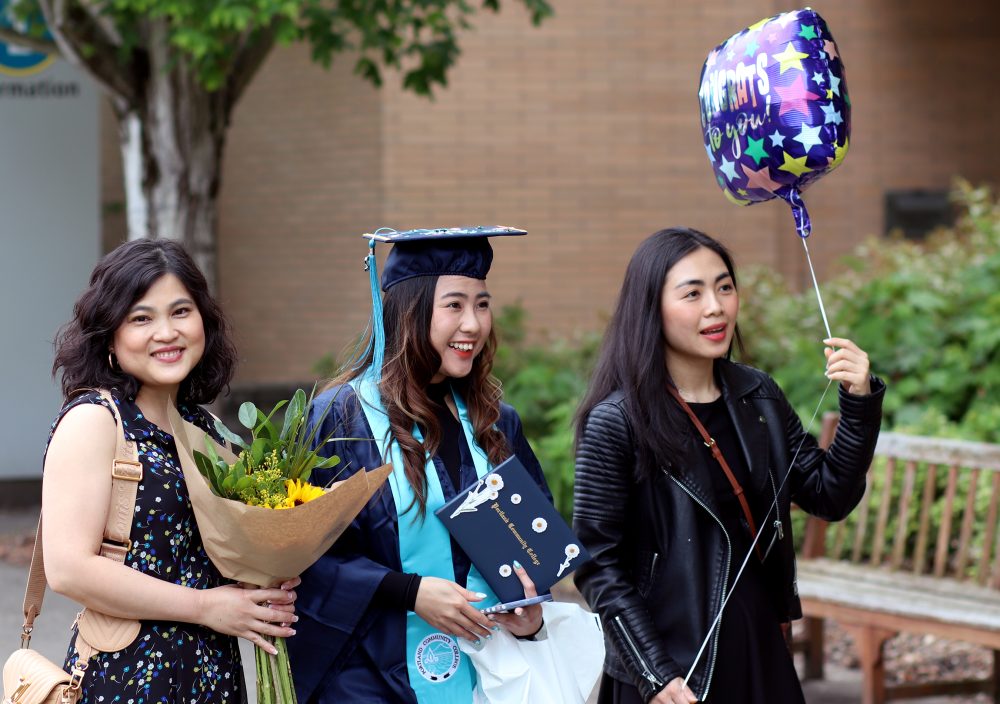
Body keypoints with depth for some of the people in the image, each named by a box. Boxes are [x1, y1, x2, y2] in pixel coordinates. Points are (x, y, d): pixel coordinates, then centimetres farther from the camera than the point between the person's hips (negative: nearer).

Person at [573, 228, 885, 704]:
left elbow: (830, 498, 3)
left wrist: (860, 404, -10)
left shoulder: (757, 397, 3)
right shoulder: (615, 423, -13)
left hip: (760, 651, 5)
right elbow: (597, 563, -12)